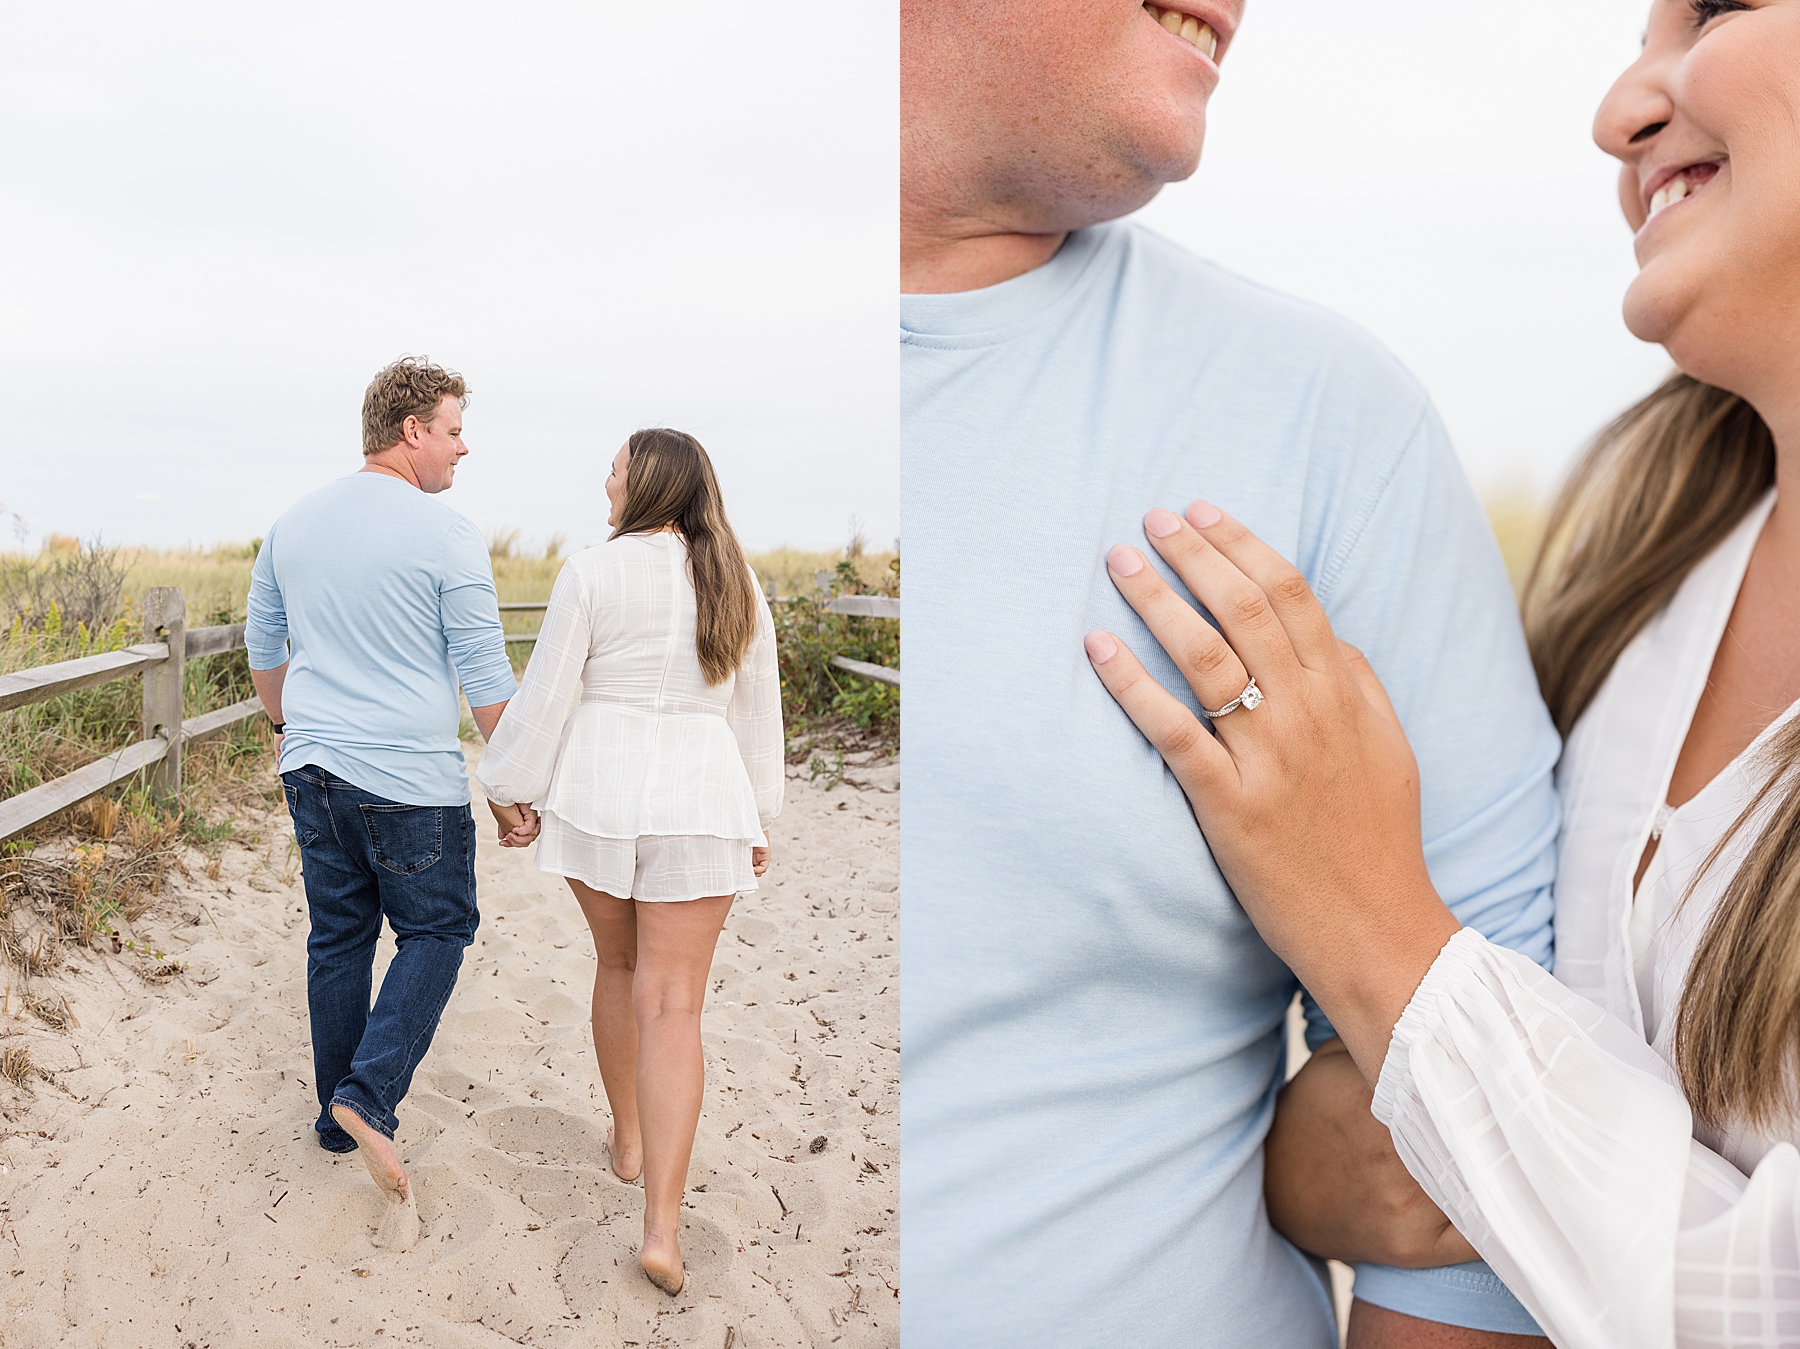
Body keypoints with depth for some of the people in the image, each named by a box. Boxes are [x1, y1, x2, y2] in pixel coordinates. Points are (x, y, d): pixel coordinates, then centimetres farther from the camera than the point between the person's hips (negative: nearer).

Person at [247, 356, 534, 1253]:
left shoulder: (294, 523, 6)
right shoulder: (446, 536, -13)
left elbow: (263, 646, 17)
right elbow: (485, 678, -11)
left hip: (314, 770, 6)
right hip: (411, 780, -6)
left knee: (338, 937, 17)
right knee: (435, 933, 10)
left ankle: (339, 1114, 27)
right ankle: (368, 1095, -5)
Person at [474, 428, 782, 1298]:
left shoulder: (590, 575, -6)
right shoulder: (734, 585, 3)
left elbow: (547, 696, -5)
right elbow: (757, 713, 7)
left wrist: (507, 789, 8)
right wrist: (756, 821, 16)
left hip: (598, 791, 0)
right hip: (697, 803, 0)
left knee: (618, 964, 23)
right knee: (672, 1004, -1)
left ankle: (628, 1139, 39)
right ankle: (662, 1227, -8)